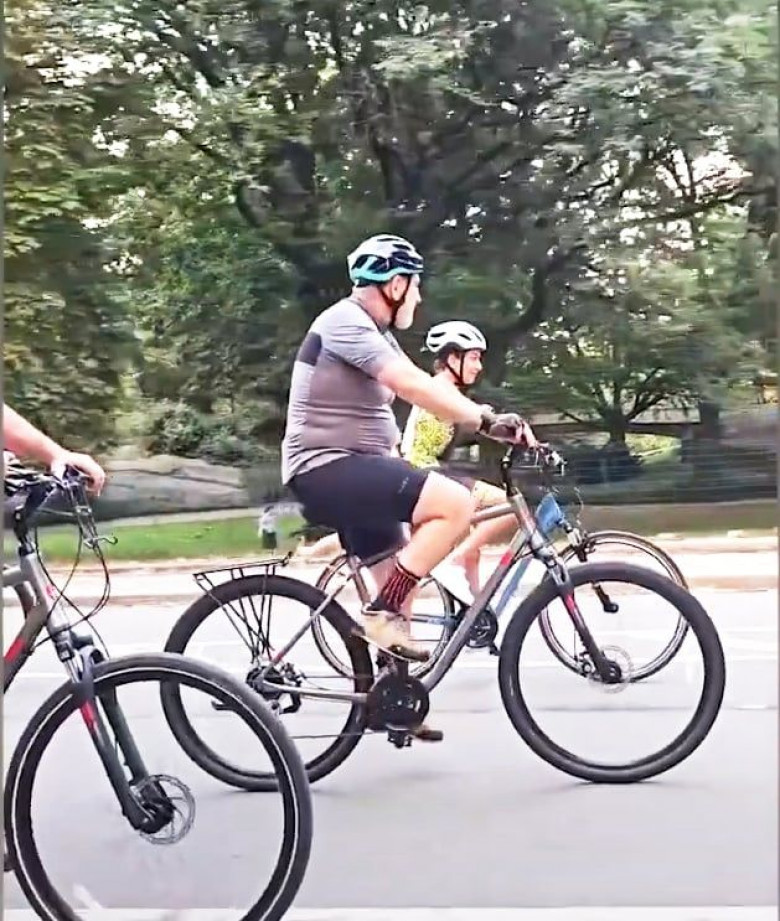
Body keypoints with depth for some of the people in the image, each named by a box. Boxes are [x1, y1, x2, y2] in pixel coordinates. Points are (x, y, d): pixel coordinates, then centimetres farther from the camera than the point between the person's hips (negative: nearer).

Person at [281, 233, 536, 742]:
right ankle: (382, 613, -17)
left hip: (352, 470, 11)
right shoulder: (346, 323, -16)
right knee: (457, 504, -24)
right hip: (327, 469, -11)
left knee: (401, 579, 15)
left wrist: (490, 422, 2)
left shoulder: (374, 333, 18)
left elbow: (420, 388, 12)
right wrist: (487, 420, -30)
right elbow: (412, 385, -28)